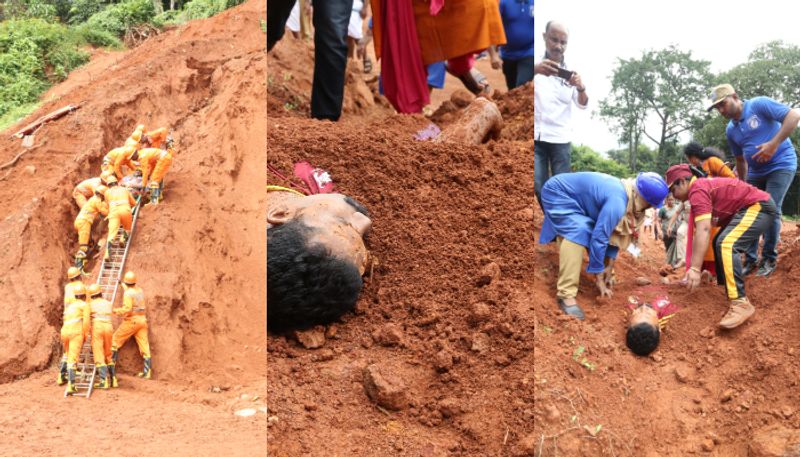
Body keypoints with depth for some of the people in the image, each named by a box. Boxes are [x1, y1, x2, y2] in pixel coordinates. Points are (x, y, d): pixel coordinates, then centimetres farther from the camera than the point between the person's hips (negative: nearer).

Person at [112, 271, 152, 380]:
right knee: (144, 344, 3)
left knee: (115, 340, 9)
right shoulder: (140, 290, 8)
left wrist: (117, 311, -5)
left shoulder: (128, 293, -14)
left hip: (131, 320, -7)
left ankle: (111, 363, 9)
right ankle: (147, 371, 3)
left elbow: (127, 309, -21)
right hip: (142, 319, 7)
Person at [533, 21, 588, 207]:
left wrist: (580, 88, -20)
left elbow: (582, 105, 4)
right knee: (536, 186, -10)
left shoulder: (570, 72, 10)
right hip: (535, 137, -1)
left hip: (560, 139, 1)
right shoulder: (536, 64, 7)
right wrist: (535, 70, -30)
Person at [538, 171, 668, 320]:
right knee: (578, 232, -28)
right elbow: (598, 238, -32)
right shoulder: (617, 202, -34)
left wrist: (610, 265, 3)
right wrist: (599, 278, -23)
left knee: (603, 230, 8)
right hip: (557, 193, -10)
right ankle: (566, 294, -29)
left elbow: (613, 232, 5)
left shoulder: (630, 196, -3)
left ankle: (608, 279, 24)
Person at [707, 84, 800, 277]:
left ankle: (769, 259, 1)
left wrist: (774, 144, -26)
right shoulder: (731, 130, 7)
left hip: (781, 165, -7)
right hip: (755, 172, 7)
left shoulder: (760, 104, -12)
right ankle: (751, 260, 12)